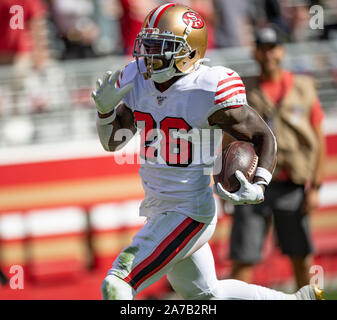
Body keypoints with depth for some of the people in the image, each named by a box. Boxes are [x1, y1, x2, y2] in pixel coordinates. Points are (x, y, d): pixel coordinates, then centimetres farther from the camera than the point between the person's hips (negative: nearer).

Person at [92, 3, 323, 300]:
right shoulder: (138, 82, -1)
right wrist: (105, 108, -12)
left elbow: (264, 137, -10)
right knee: (204, 294, 24)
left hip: (190, 215, -8)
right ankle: (301, 299, 39)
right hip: (159, 210, 8)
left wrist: (258, 188, -26)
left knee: (117, 287, -16)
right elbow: (111, 142, 9)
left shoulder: (207, 91, -20)